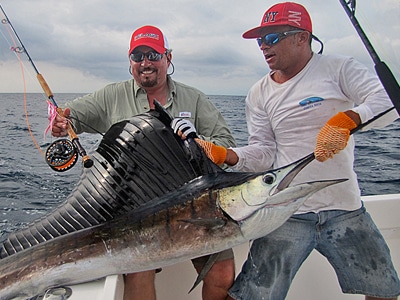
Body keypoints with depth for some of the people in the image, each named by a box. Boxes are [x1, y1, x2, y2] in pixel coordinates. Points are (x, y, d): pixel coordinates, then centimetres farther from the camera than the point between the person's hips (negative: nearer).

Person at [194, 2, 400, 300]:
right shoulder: (259, 94, 6)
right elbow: (264, 153, 1)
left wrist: (345, 120, -31)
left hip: (345, 208, 0)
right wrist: (224, 154, -15)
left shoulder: (338, 69, -1)